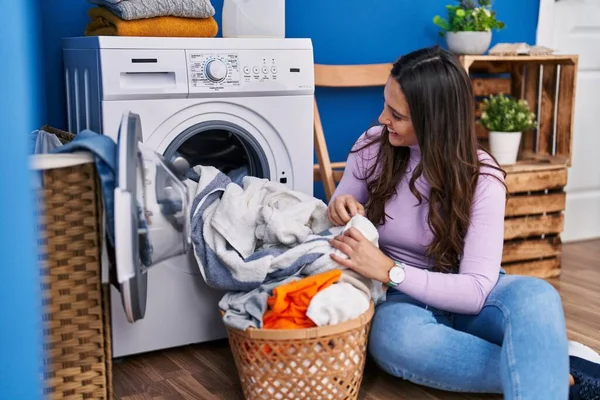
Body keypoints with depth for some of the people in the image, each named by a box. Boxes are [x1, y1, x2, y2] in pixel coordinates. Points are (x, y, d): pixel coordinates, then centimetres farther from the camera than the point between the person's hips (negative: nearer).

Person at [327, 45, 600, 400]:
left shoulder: (481, 179, -15)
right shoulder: (372, 147, -7)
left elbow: (476, 290, -22)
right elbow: (342, 225, 7)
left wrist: (390, 271, -34)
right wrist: (342, 210, -19)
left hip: (464, 298, -1)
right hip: (403, 300, 2)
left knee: (534, 295, -37)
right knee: (393, 337, -39)